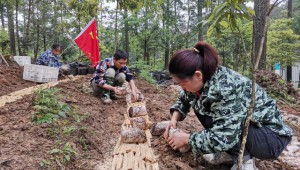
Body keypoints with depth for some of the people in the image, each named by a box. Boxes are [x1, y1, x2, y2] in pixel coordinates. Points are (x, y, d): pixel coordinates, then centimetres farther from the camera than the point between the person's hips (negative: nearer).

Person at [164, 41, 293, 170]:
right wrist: (175, 118, -5)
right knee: (199, 105, -3)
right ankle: (232, 152, 4)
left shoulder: (225, 87, -32)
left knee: (209, 119, -26)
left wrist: (187, 139, -22)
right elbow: (184, 100, 13)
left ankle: (244, 159, -10)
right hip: (243, 125, 9)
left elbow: (223, 138, -35)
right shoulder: (200, 81, -7)